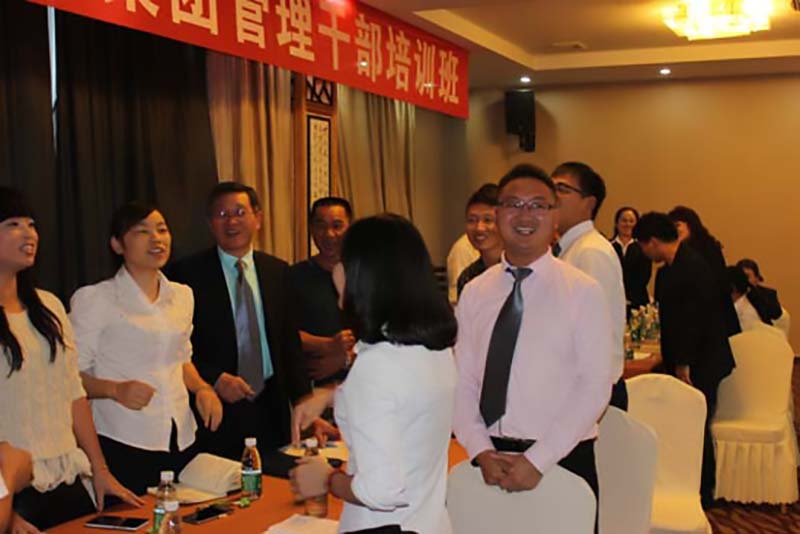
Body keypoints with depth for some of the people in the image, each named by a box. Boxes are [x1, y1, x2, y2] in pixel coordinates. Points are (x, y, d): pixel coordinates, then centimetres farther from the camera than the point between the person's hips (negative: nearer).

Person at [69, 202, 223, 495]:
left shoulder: (182, 295, 11)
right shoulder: (94, 300, -5)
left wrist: (202, 388, 4)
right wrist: (115, 389, -21)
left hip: (181, 439, 5)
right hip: (123, 443, -5)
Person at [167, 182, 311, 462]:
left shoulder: (278, 271, 9)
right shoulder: (187, 273, -4)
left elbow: (290, 344, 12)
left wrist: (304, 404, 8)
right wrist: (216, 380, -15)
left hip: (271, 408, 3)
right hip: (216, 412, -3)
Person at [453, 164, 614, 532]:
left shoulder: (583, 292, -6)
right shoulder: (474, 293, 5)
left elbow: (595, 388, -10)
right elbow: (463, 381, 3)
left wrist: (538, 460, -14)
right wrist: (480, 451, -10)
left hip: (561, 461, -3)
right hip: (489, 460, 3)